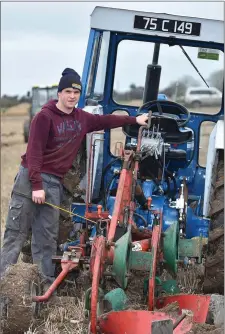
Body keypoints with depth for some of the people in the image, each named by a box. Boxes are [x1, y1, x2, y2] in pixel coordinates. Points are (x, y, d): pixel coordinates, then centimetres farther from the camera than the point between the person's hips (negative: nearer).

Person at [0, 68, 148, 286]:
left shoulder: (82, 118, 11)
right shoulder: (45, 116, -11)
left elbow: (105, 121, 29)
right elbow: (34, 152, -16)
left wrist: (134, 120, 31)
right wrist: (36, 185, -21)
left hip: (55, 183, 7)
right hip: (31, 179, -7)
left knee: (47, 237, 7)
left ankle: (48, 282, 9)